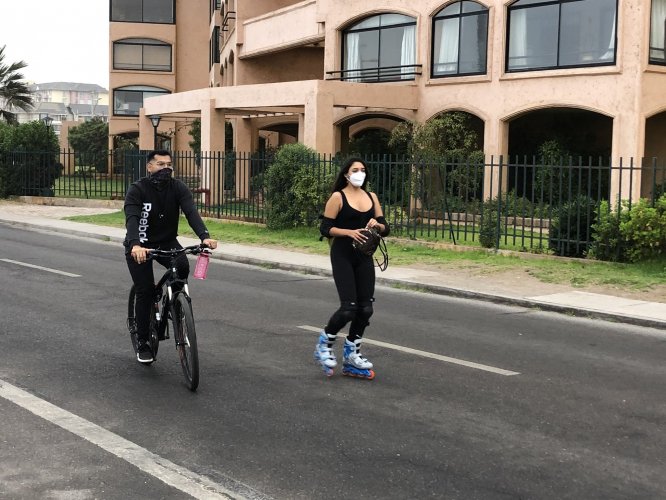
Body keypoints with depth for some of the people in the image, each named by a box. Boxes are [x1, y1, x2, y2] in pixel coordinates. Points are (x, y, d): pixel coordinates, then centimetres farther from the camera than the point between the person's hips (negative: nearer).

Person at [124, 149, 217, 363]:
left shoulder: (178, 188, -10)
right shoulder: (137, 190, -18)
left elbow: (191, 212, -25)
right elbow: (131, 218, -33)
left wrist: (204, 236, -44)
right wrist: (136, 245, -52)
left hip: (166, 242, 2)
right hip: (139, 246, -2)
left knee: (182, 267, -28)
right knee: (145, 291, -9)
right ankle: (142, 344, 7)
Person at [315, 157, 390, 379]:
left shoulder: (371, 197, 9)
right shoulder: (338, 197, -6)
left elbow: (385, 229, 10)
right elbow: (325, 228, -8)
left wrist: (377, 225, -12)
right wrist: (349, 231, -22)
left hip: (364, 257, 5)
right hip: (343, 256, -5)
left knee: (365, 308, 2)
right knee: (348, 308, -13)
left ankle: (351, 355, 17)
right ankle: (325, 342, 14)